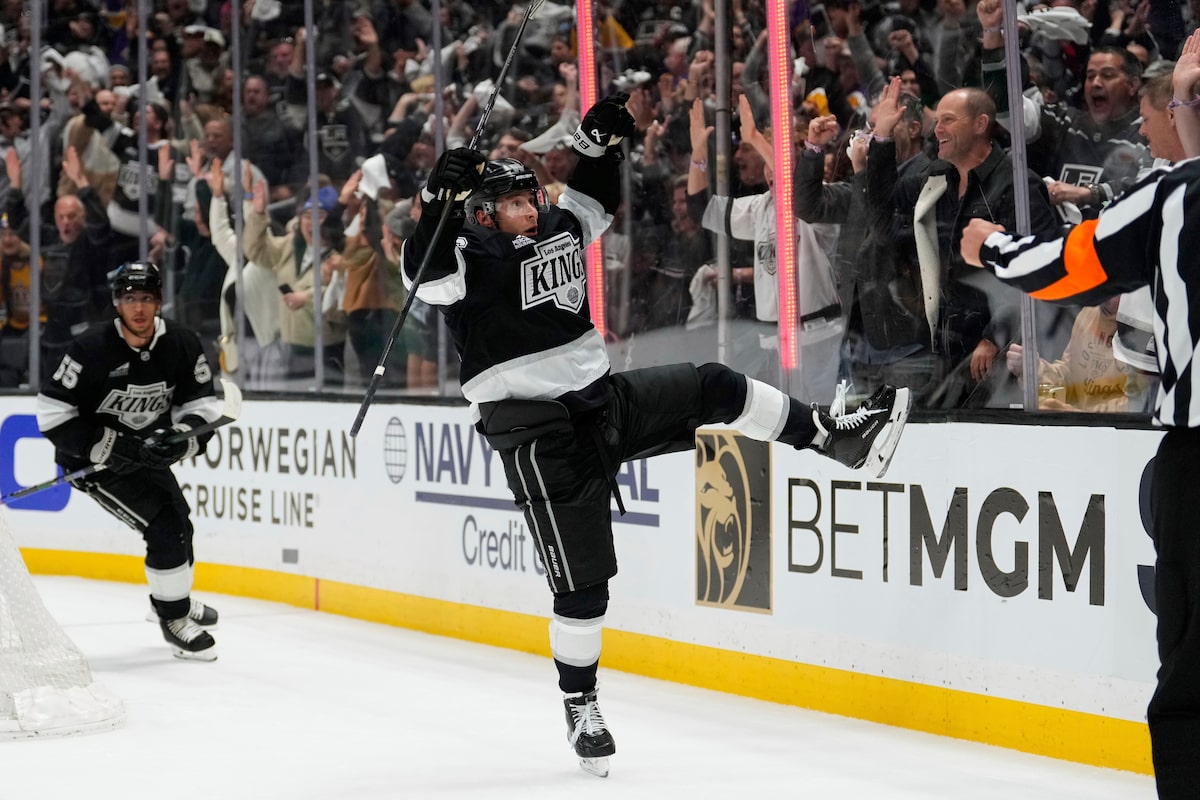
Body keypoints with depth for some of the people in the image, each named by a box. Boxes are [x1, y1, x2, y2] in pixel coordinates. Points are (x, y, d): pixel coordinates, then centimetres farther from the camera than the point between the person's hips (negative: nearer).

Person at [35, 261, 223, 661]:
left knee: (179, 521, 24)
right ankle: (173, 619, -1)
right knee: (165, 527, -18)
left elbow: (202, 404, -2)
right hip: (92, 459, -7)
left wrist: (180, 438, -23)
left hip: (146, 447, 7)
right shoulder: (91, 348, -26)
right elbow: (52, 414, -24)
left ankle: (177, 597, 52)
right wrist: (115, 446, -29)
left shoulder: (181, 345, -13)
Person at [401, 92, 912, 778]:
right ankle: (581, 706, 11)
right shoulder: (469, 261, -10)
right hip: (541, 438, -7)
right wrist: (441, 199, -40)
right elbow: (423, 272, -29)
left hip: (605, 400, 7)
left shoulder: (560, 230, 10)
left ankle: (838, 436, 12)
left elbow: (595, 200, 27)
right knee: (582, 581, -4)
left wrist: (605, 134, 14)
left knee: (715, 389, -1)